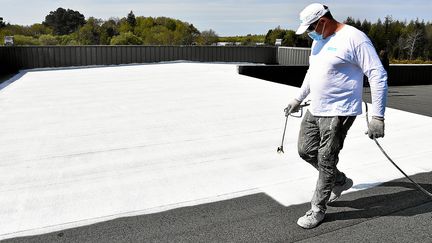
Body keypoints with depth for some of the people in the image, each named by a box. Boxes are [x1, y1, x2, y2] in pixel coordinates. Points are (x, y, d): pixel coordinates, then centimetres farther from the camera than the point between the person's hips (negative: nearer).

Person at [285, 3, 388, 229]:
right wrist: (298, 99, 31)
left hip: (339, 113, -9)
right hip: (315, 110, 9)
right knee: (306, 151, 14)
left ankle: (318, 209, 18)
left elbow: (378, 76, -17)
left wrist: (377, 116, -22)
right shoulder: (319, 40, 11)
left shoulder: (354, 38, -16)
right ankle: (340, 181, 36)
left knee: (326, 161, -1)